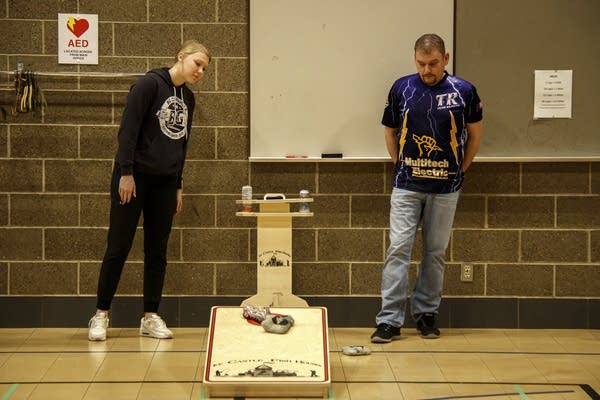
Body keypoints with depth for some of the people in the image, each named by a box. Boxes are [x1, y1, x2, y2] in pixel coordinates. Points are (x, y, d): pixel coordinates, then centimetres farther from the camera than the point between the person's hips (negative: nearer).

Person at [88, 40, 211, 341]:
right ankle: (101, 314, 8)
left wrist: (179, 186, 15)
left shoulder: (188, 99, 12)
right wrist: (126, 173, -18)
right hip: (134, 177, -6)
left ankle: (150, 317, 13)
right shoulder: (150, 84, -10)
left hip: (165, 182, 7)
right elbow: (128, 129, -15)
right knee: (119, 246, -2)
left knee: (157, 250, 6)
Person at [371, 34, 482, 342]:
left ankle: (426, 314, 19)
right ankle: (390, 320, -4)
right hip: (407, 186, 0)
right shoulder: (402, 88, -1)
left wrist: (461, 169, 7)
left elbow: (474, 133, 9)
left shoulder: (463, 91, -3)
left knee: (436, 253, 7)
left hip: (445, 188, 0)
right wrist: (402, 165, 6)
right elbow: (390, 132, 11)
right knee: (398, 249, -6)